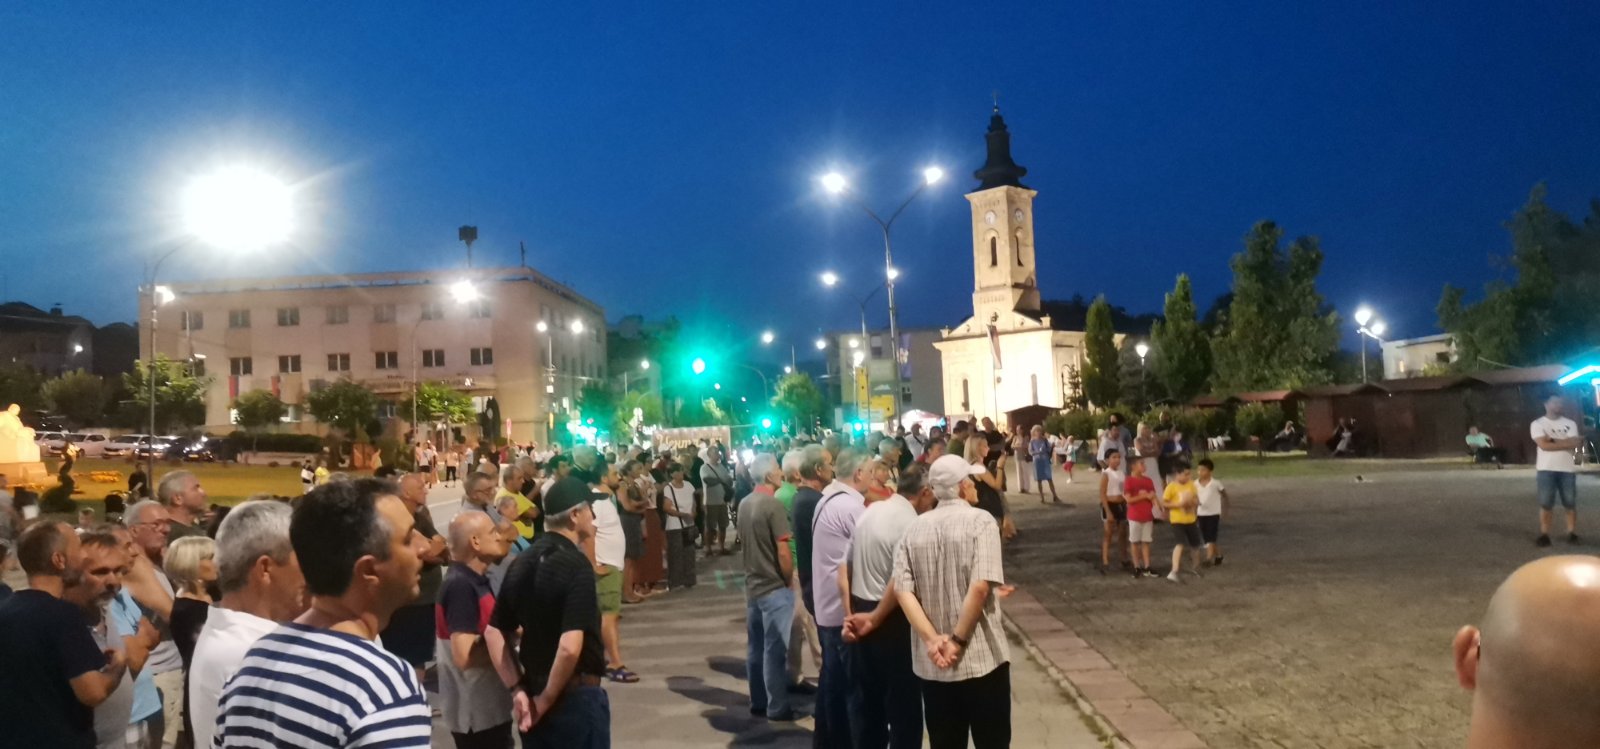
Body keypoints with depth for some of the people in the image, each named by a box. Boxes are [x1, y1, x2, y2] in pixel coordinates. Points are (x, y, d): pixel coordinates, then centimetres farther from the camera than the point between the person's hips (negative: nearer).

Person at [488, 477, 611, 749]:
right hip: (576, 696, -7)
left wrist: (518, 691, 4)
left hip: (532, 695, 7)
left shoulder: (522, 563, 5)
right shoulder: (577, 565, -18)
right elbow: (569, 647, -27)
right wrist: (546, 700, -14)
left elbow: (496, 635, 8)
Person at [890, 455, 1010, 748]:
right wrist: (958, 640, -14)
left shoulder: (914, 528, 5)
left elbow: (902, 590, -6)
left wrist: (933, 640, -11)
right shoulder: (980, 521, -8)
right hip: (981, 657, -4)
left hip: (932, 664, 4)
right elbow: (980, 586, -20)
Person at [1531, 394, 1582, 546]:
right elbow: (1544, 445, -13)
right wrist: (1566, 443, -11)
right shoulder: (1537, 424, 0)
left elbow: (1574, 444, -6)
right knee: (1545, 504, -1)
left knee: (1571, 504, 4)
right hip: (1546, 469, -2)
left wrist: (1553, 440, -11)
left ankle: (1572, 533, 13)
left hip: (1567, 469, 2)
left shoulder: (1570, 424, 9)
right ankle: (1544, 535, 2)